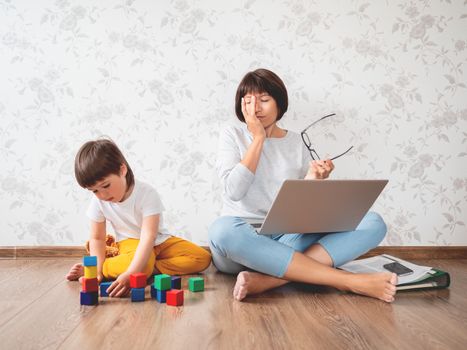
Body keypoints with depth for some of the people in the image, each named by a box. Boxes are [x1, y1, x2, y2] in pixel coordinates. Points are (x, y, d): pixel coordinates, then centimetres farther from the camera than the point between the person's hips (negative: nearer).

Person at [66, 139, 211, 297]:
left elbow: (148, 237, -33)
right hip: (130, 243, -1)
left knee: (203, 258, -21)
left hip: (159, 242, 1)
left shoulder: (147, 193, -25)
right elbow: (97, 238, -1)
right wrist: (97, 270, -18)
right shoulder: (98, 201, -12)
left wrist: (130, 273, -44)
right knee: (144, 267, -38)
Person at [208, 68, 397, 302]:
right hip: (242, 239, -3)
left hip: (289, 239, 3)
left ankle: (268, 279, -38)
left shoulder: (296, 143, 12)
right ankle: (348, 281, -36)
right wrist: (258, 138, -6)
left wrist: (313, 179, -11)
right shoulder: (232, 136, 6)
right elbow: (234, 191, -11)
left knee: (372, 223, -17)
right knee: (222, 229, -41)